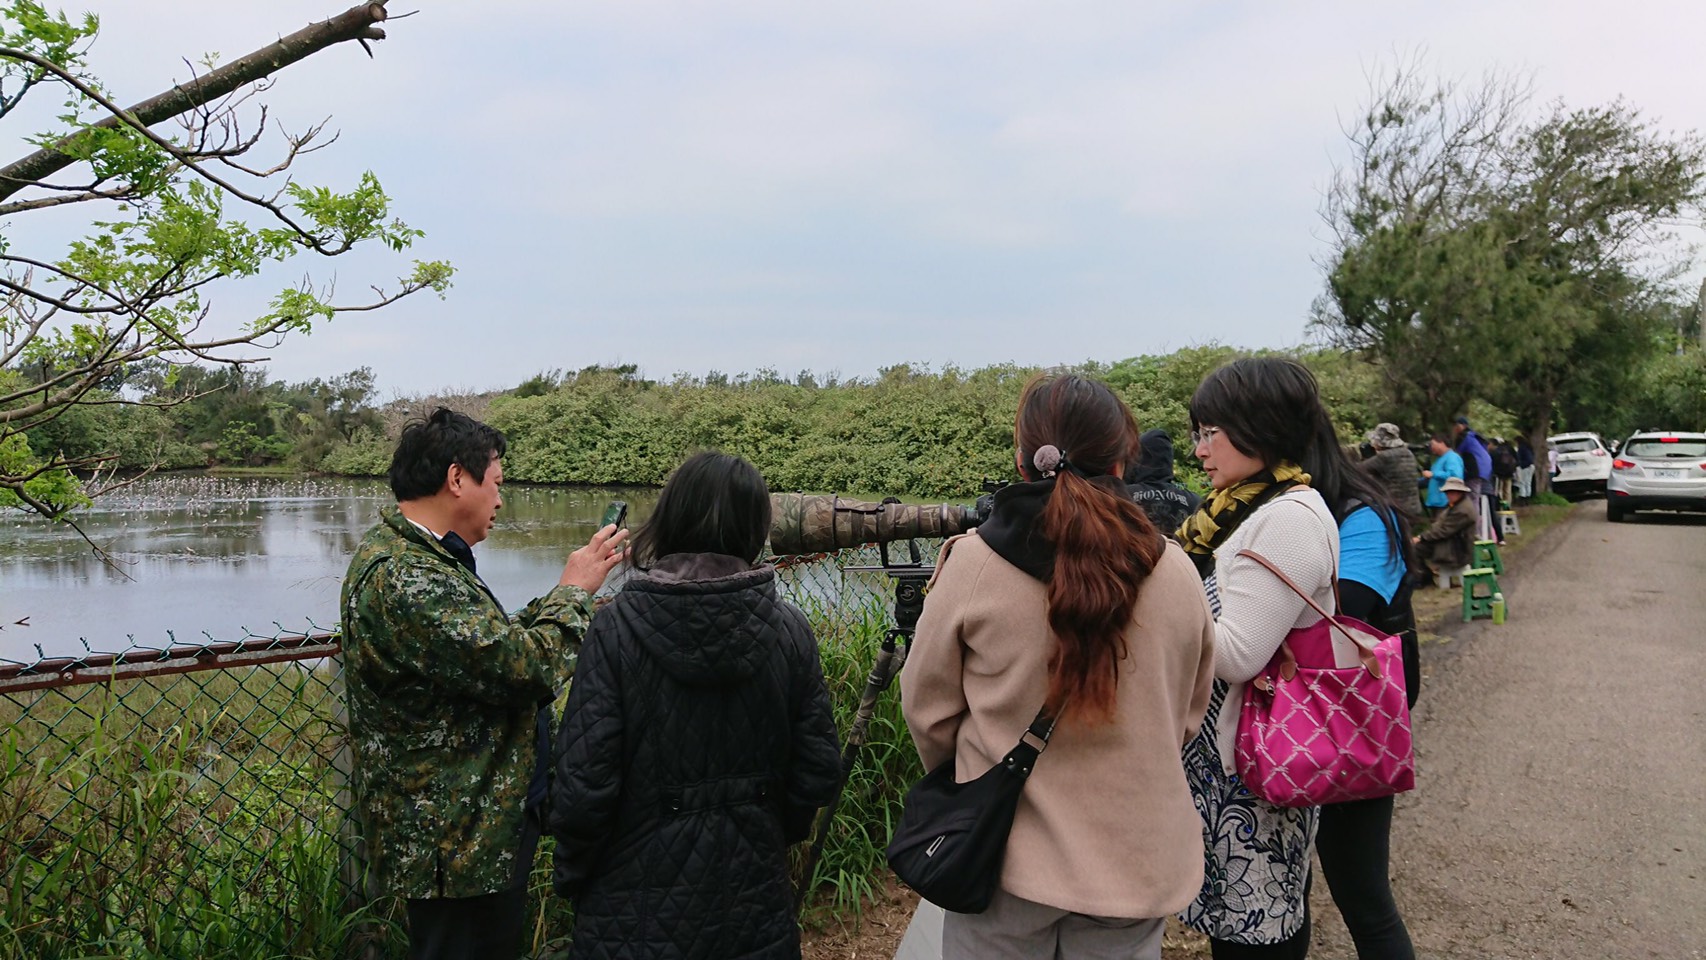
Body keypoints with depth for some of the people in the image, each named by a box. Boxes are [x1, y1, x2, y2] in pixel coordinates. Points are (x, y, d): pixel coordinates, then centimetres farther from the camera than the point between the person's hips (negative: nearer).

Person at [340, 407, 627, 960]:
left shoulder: (409, 555, 10)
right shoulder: (403, 579, -26)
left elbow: (494, 643, 13)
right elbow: (523, 665, -28)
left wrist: (563, 600, 6)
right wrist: (574, 589, -12)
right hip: (457, 840, -11)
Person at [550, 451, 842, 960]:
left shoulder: (617, 626, -15)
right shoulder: (789, 628, -9)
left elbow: (583, 783, -16)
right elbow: (820, 773, -4)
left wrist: (571, 878, 2)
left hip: (639, 908, -2)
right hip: (755, 904, 2)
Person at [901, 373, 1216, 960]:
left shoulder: (973, 565, -16)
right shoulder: (1176, 574, -10)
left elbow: (927, 708, -4)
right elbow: (1188, 717, 6)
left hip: (1006, 855, -2)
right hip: (1138, 862, 2)